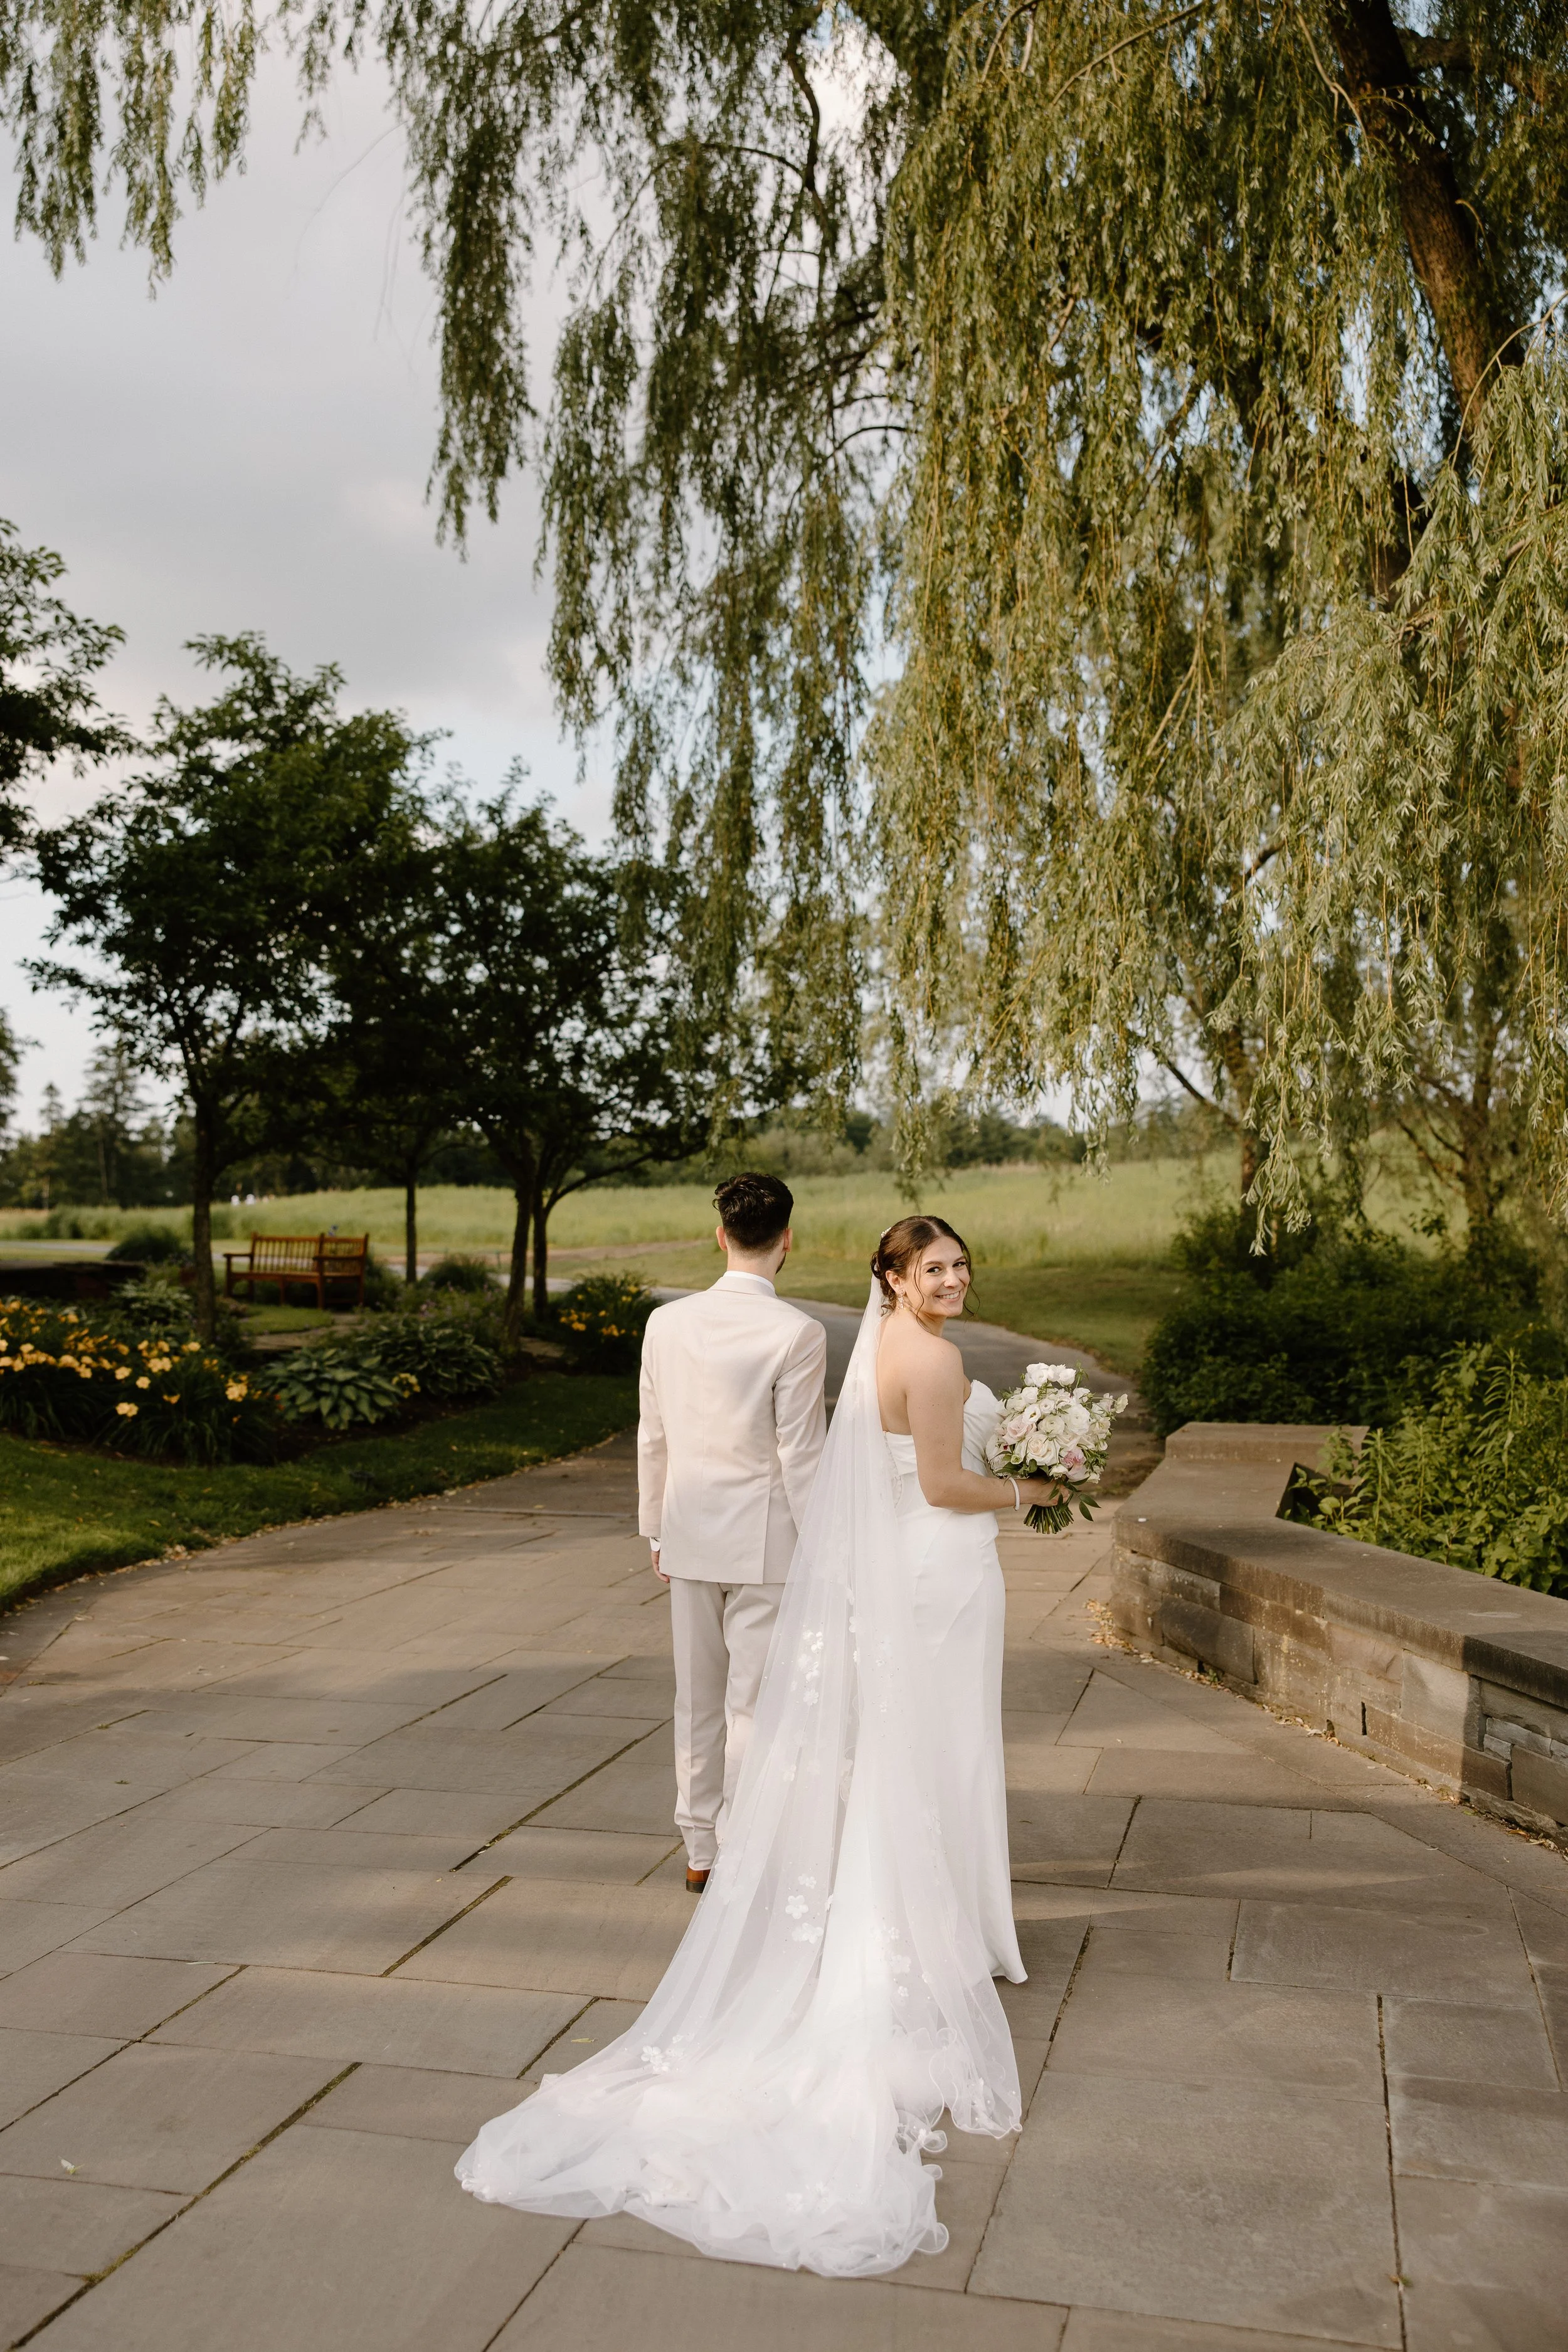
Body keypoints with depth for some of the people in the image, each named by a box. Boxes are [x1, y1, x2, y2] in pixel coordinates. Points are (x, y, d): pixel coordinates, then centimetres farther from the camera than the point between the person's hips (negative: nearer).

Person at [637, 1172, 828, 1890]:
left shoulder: (667, 1322, -2)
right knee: (754, 1704, 5)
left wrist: (656, 1529, 16)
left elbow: (652, 1438, 5)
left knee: (697, 1700, 15)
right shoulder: (797, 1333, -16)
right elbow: (800, 1453, -14)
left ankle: (700, 1851, 27)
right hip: (765, 1540, -4)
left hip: (690, 1535, 5)